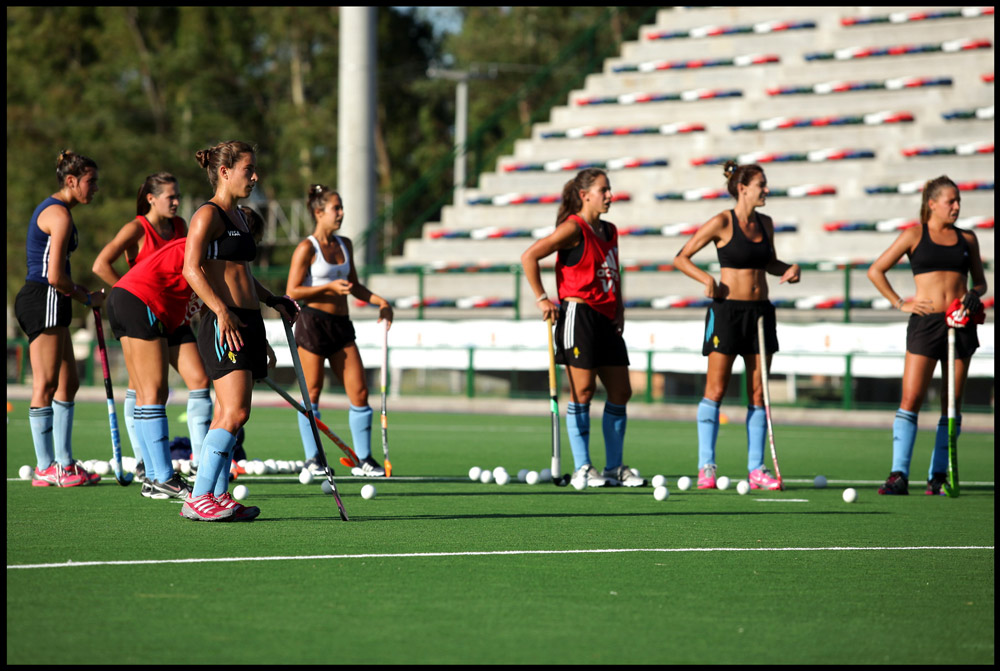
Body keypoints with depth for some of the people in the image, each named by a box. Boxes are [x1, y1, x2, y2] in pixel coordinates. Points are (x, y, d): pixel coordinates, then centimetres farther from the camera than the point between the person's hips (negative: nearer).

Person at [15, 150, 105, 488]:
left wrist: (82, 291, 8)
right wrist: (88, 298, -5)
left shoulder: (51, 209, 19)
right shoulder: (60, 214, -14)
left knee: (68, 383, 12)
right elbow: (55, 276, -19)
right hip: (45, 301, -10)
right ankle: (46, 468, -3)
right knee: (46, 385, -6)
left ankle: (63, 463, 15)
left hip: (46, 303, 10)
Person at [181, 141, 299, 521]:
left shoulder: (239, 216, 20)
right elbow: (192, 269, -17)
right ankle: (198, 498, -15)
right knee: (235, 412, -16)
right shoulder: (209, 214, -7)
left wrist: (272, 300, 23)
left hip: (247, 322, 9)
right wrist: (221, 311, -25)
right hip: (223, 325, -9)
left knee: (227, 415, 7)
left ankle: (219, 496, 9)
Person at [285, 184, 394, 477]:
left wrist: (379, 301, 10)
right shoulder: (306, 248, -7)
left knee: (360, 392, 1)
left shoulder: (344, 244, 13)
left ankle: (363, 459, 9)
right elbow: (292, 291, -10)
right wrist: (329, 287, -18)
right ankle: (312, 459, 9)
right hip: (313, 321, -6)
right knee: (311, 394, 0)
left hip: (341, 324, 6)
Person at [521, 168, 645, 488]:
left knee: (620, 392, 5)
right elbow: (529, 256, -12)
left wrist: (619, 310, 14)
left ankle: (614, 468, 12)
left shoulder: (610, 231, 16)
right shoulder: (574, 228, -8)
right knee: (583, 390, -7)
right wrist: (542, 299, -12)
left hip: (606, 319, 8)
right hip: (579, 313, -8)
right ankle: (582, 469, -3)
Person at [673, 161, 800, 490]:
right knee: (715, 390, -4)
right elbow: (681, 258, -3)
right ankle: (706, 467, 0)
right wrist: (706, 278, -18)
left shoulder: (765, 224, 10)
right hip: (727, 310, -6)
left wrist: (789, 269, 5)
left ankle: (756, 469, 7)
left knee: (758, 392, 4)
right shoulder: (722, 223, -7)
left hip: (760, 312, 6)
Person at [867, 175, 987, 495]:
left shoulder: (967, 239, 13)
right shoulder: (914, 235, 4)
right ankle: (899, 476, -10)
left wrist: (975, 294, -1)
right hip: (925, 323, -3)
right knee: (911, 400, -10)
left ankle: (938, 476, 9)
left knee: (952, 405, 3)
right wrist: (900, 303, -2)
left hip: (961, 324, 3)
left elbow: (980, 280, 22)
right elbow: (876, 271, 5)